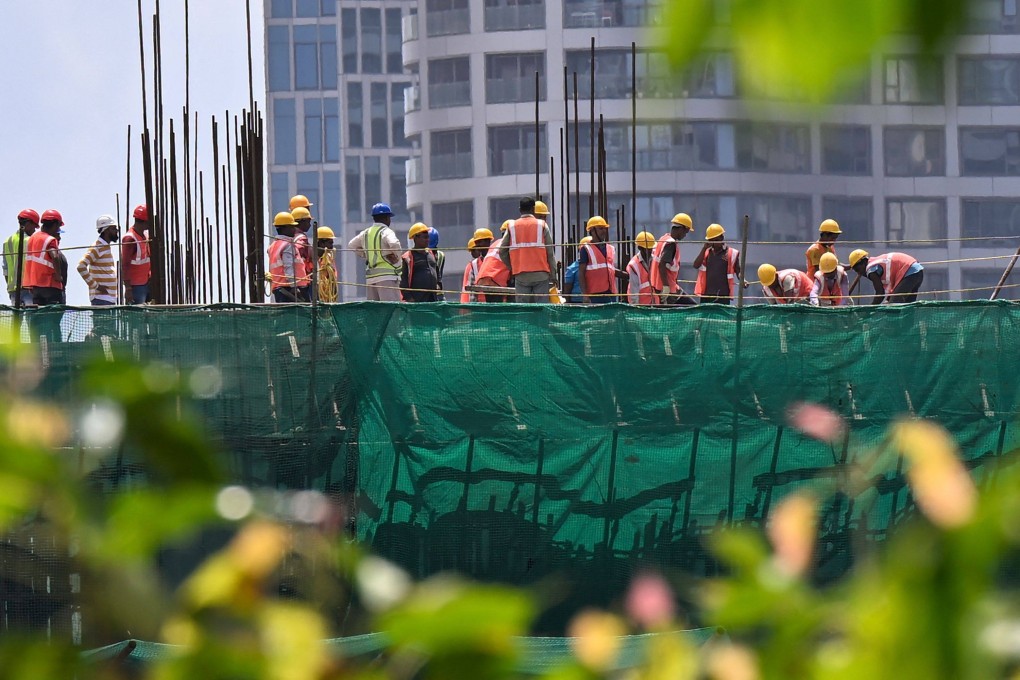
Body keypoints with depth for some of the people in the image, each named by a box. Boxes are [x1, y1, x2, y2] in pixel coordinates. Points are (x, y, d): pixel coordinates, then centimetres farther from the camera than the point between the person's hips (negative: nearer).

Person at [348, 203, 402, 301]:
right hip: (386, 275, -7)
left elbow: (351, 245, 28)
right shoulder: (386, 231, -7)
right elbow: (394, 244, -27)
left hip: (370, 276, 7)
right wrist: (397, 257, -10)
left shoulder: (366, 233, 15)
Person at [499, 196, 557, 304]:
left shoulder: (511, 226, 6)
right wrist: (552, 275, 8)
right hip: (540, 274, -1)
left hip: (520, 276, 1)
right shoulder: (542, 225, 2)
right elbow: (550, 252, 1)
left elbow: (502, 252, 8)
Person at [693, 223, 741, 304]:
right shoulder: (706, 252, 14)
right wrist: (704, 249, -3)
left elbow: (738, 270, 2)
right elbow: (696, 265, 1)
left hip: (723, 295, -4)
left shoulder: (731, 253, 2)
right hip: (706, 294, 4)